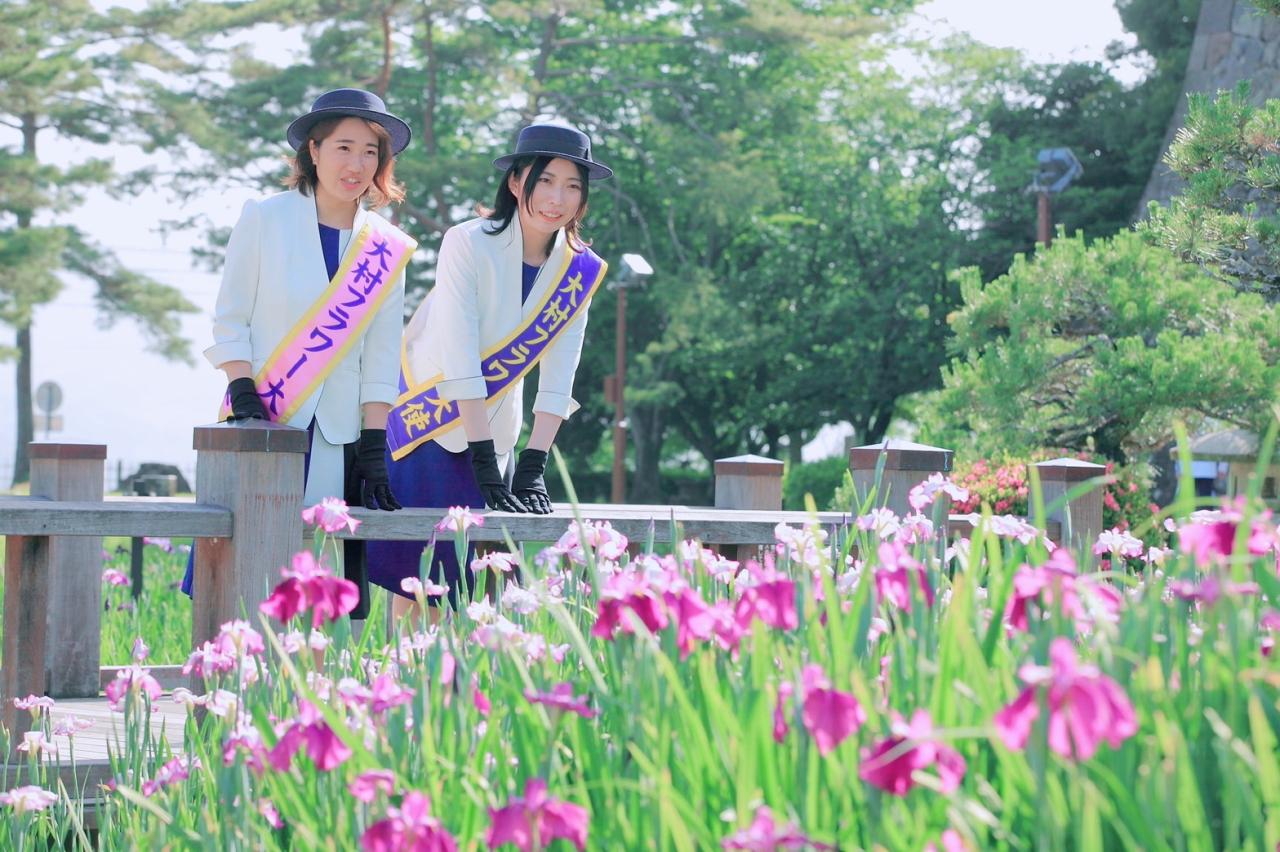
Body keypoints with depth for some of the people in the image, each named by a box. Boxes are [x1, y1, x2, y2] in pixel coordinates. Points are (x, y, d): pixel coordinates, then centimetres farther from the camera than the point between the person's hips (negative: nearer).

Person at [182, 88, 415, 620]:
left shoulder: (387, 249, 9)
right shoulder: (263, 220, 2)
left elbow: (381, 360, 8)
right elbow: (229, 322, 1)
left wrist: (374, 449, 1)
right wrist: (244, 397, -11)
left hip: (340, 439, 3)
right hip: (261, 432, -3)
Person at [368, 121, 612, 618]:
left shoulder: (580, 271, -4)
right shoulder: (469, 245, -18)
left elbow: (558, 377, -5)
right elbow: (459, 362, -24)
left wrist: (532, 471, -13)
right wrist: (488, 471, -28)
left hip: (493, 435, 4)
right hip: (427, 424, -4)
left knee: (464, 578, 4)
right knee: (416, 576, -6)